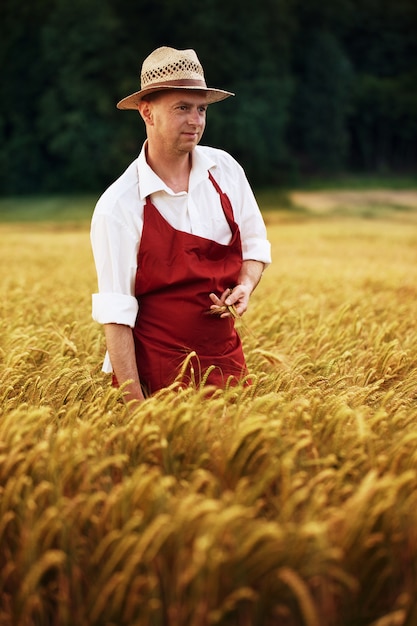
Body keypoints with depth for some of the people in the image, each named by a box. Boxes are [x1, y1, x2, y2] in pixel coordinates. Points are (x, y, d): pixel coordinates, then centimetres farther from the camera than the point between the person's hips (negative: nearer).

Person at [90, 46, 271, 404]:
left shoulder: (225, 169, -1)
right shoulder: (118, 207, -16)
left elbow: (255, 244, 12)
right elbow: (117, 314, -16)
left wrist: (245, 286, -9)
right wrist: (135, 404, -20)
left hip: (226, 361, 5)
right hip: (156, 373, -4)